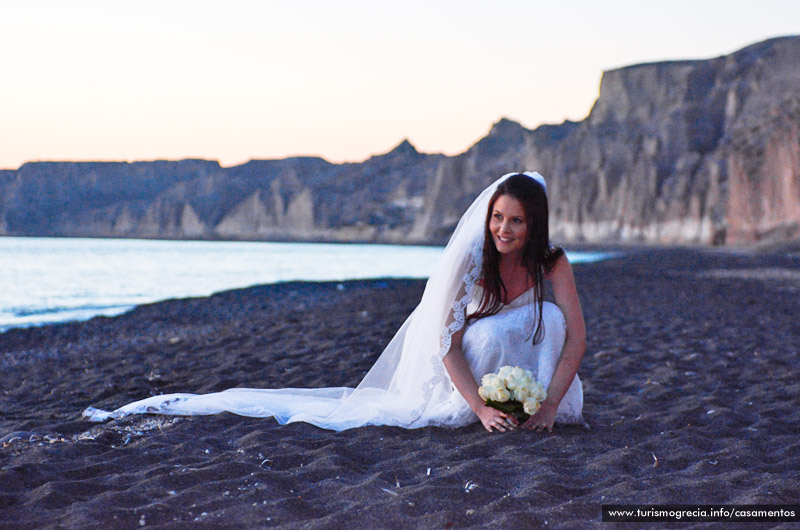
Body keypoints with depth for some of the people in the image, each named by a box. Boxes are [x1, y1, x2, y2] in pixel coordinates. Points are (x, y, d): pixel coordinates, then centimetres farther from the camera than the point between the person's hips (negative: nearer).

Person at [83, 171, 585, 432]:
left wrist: (549, 405, -31)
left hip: (493, 339, 3)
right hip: (446, 355, -2)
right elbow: (448, 343, -30)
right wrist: (480, 408, -38)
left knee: (551, 317, -21)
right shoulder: (472, 257, -32)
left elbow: (577, 335, -21)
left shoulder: (551, 261, -21)